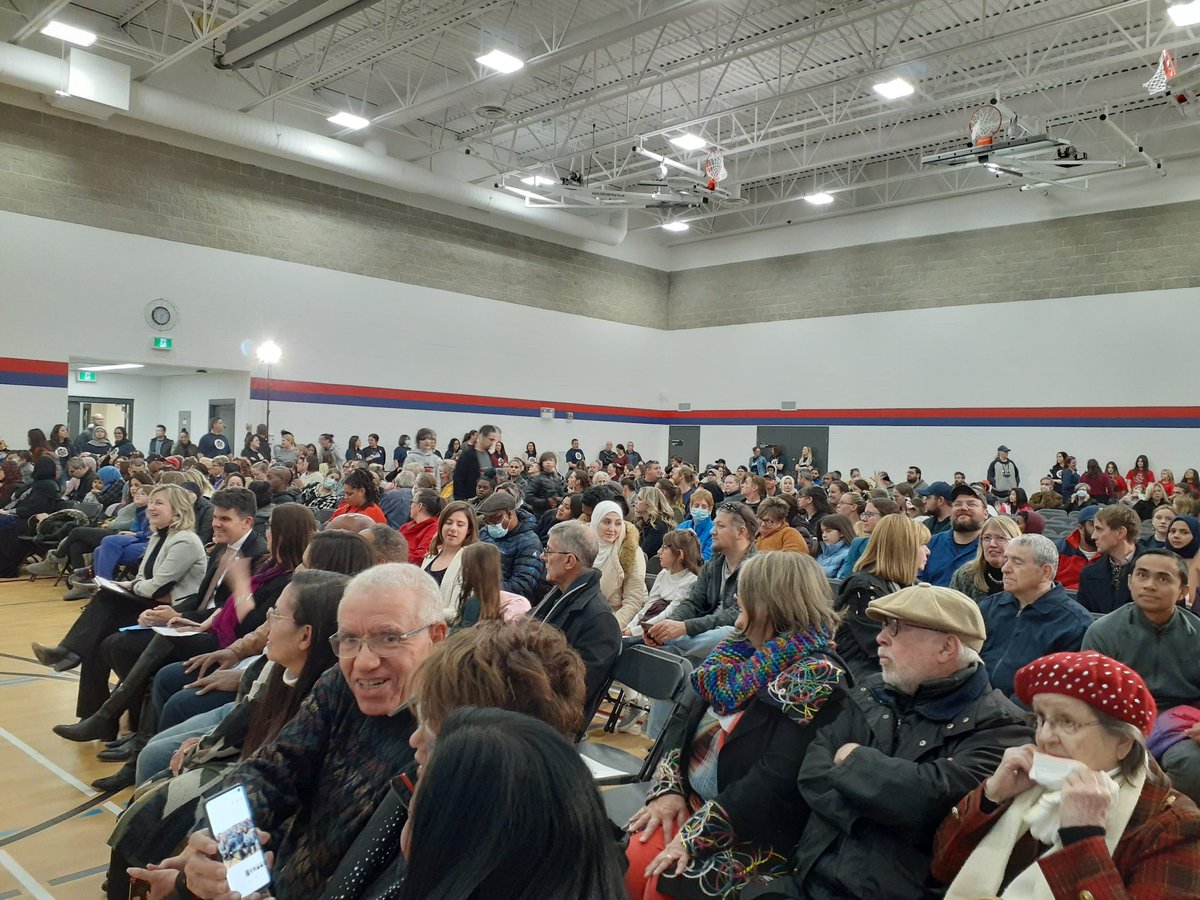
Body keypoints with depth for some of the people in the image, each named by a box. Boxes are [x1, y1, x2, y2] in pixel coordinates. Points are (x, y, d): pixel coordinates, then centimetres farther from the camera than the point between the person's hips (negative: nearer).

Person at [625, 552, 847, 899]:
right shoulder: (742, 654, 8)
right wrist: (668, 788, -4)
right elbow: (684, 723, 10)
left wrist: (697, 833, -22)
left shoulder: (816, 679, -16)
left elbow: (777, 783, -23)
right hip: (690, 804, 7)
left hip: (751, 835, -6)